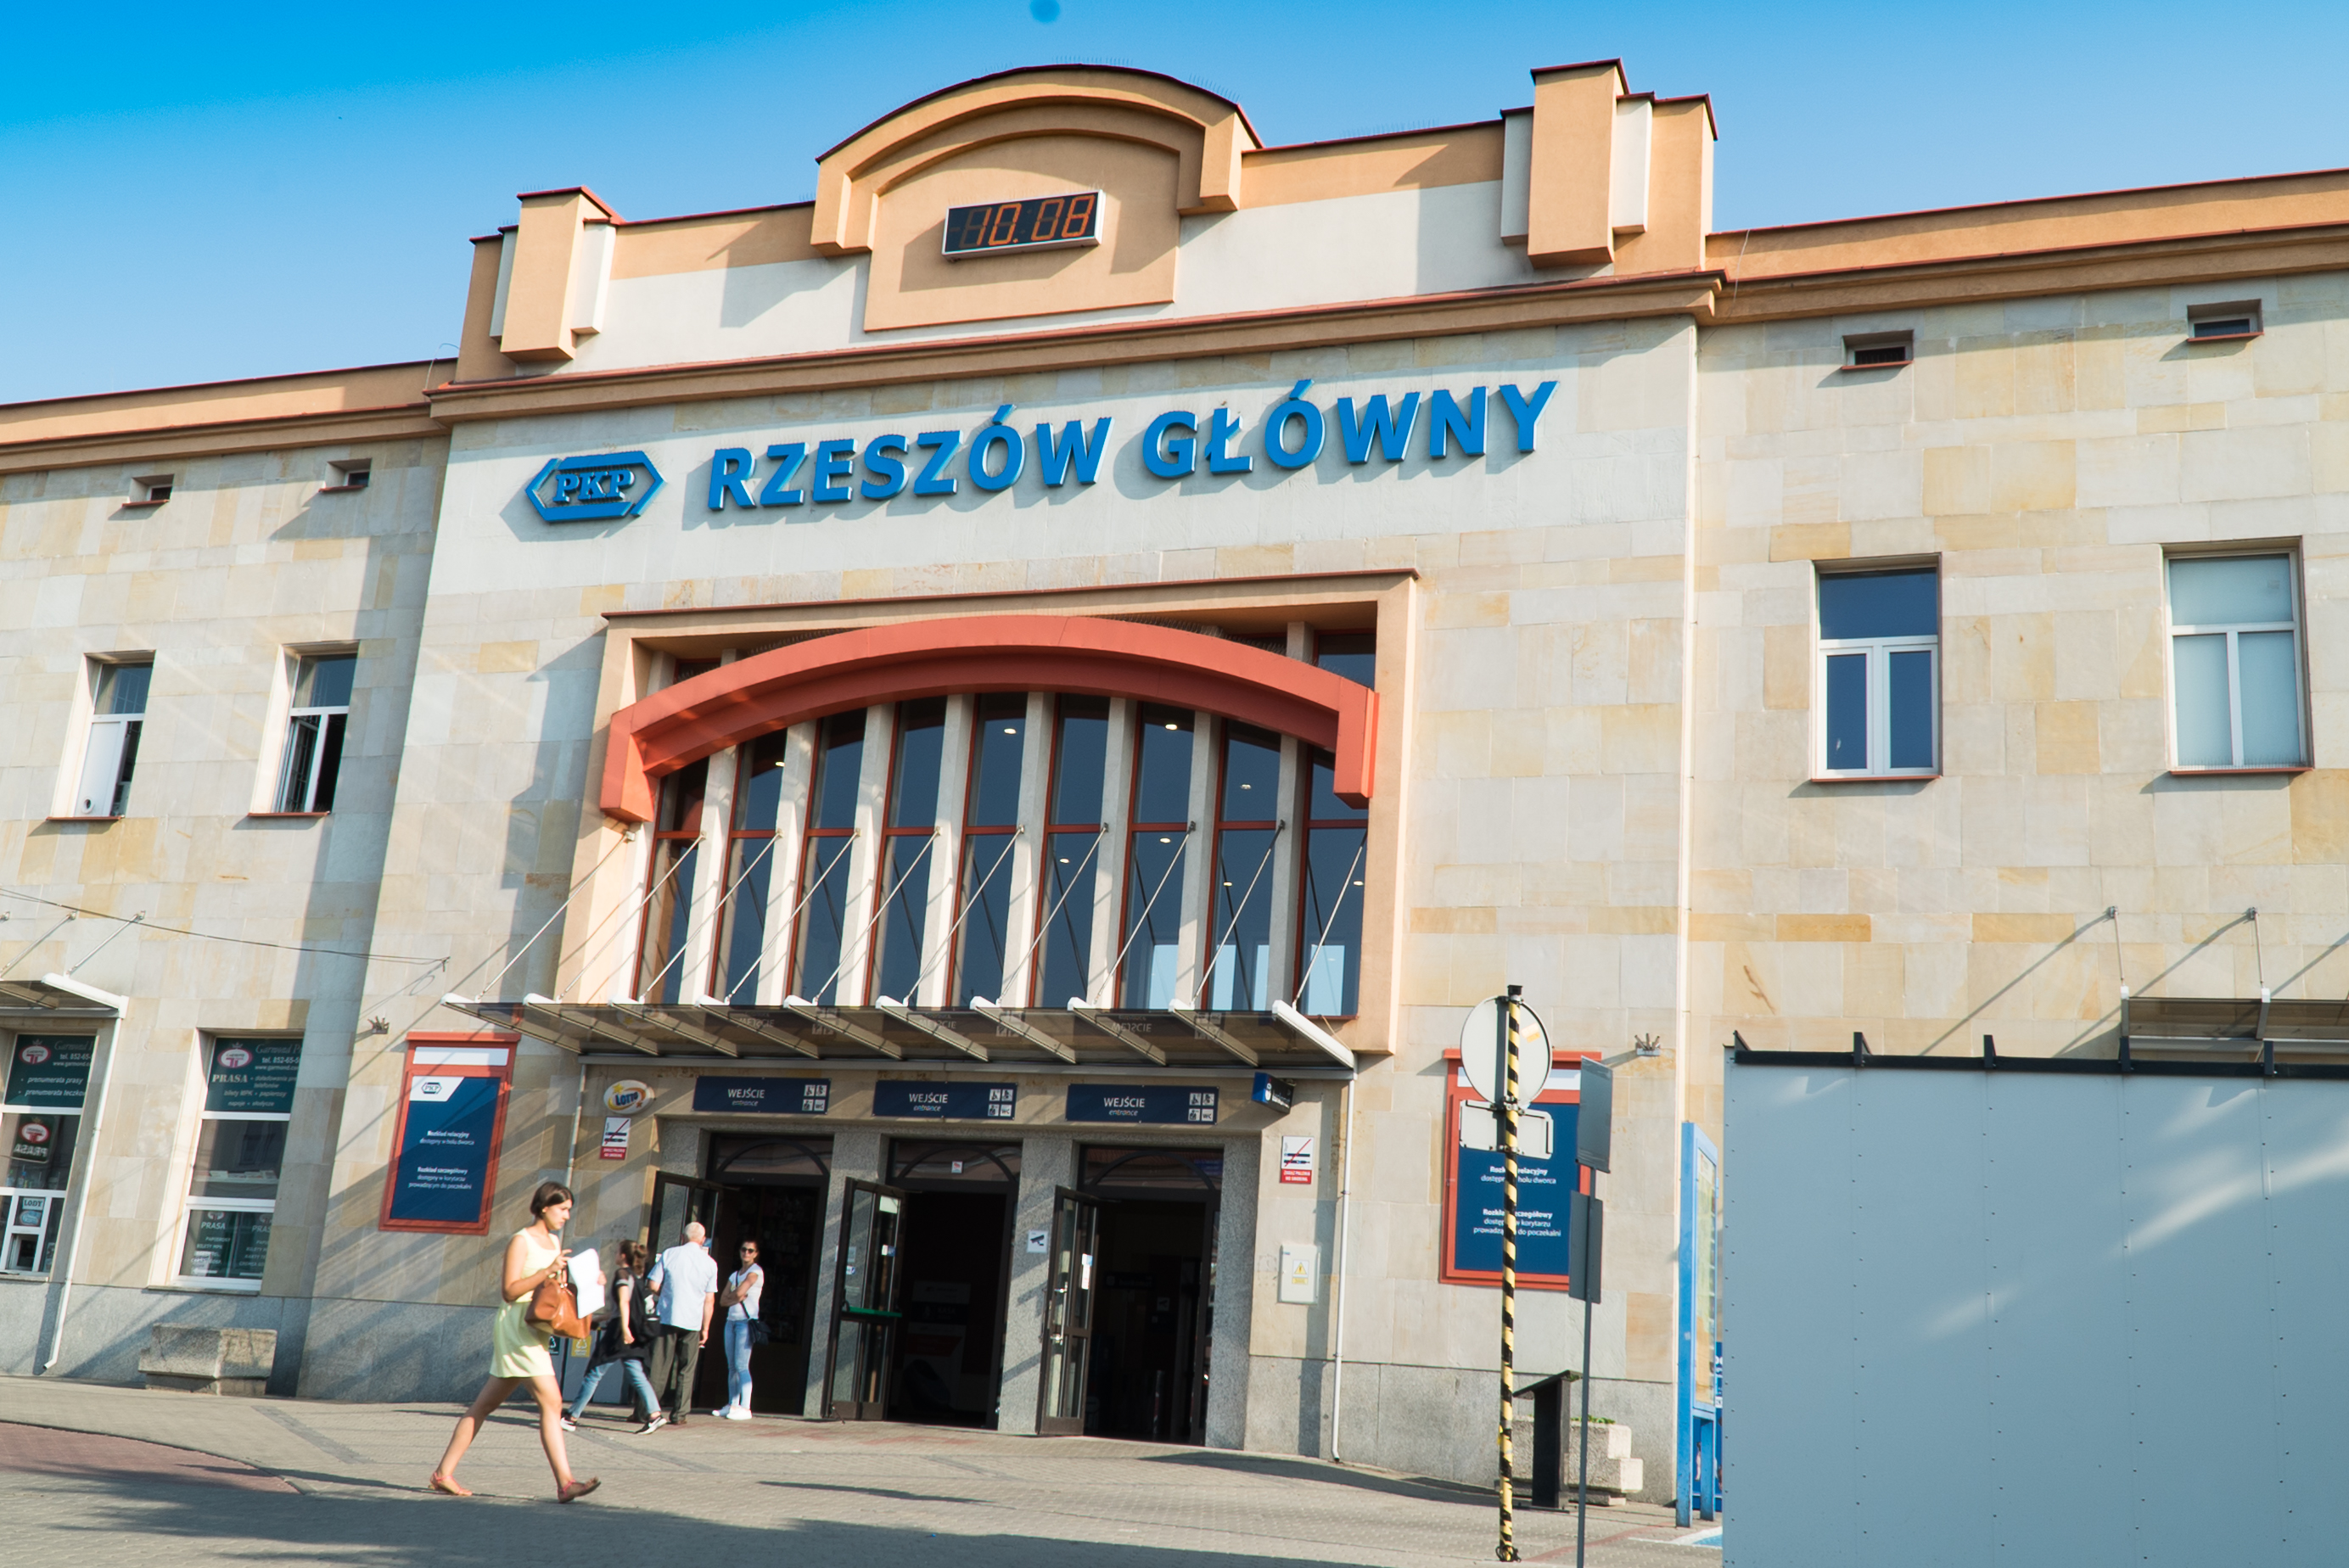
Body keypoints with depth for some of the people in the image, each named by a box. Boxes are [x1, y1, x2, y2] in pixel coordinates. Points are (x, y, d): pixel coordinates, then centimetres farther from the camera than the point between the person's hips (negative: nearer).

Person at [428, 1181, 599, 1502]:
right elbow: (510, 1291, -16)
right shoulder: (521, 1241, -9)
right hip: (517, 1326, -9)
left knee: (485, 1404, 12)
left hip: (535, 1330, 9)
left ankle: (443, 1473, 19)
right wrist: (548, 1271, -22)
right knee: (551, 1402, -15)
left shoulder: (554, 1241, 17)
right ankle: (565, 1484, -18)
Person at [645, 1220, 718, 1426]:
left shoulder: (669, 1255, 1)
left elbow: (654, 1285, -1)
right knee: (686, 1370, 7)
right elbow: (709, 1300, 2)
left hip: (667, 1317, 0)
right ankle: (678, 1414, 5)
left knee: (659, 1367, 4)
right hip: (693, 1322, 0)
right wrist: (705, 1328, 9)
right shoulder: (709, 1263, 3)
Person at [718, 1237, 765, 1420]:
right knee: (731, 1366, 5)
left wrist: (732, 1296, 6)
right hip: (731, 1321, 7)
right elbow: (722, 1300, 10)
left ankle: (745, 1408, -15)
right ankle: (732, 1404, 10)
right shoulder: (734, 1275, 19)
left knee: (741, 1365, -12)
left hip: (746, 1321, -7)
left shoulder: (756, 1272, -3)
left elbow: (739, 1292, -14)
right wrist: (736, 1298, -7)